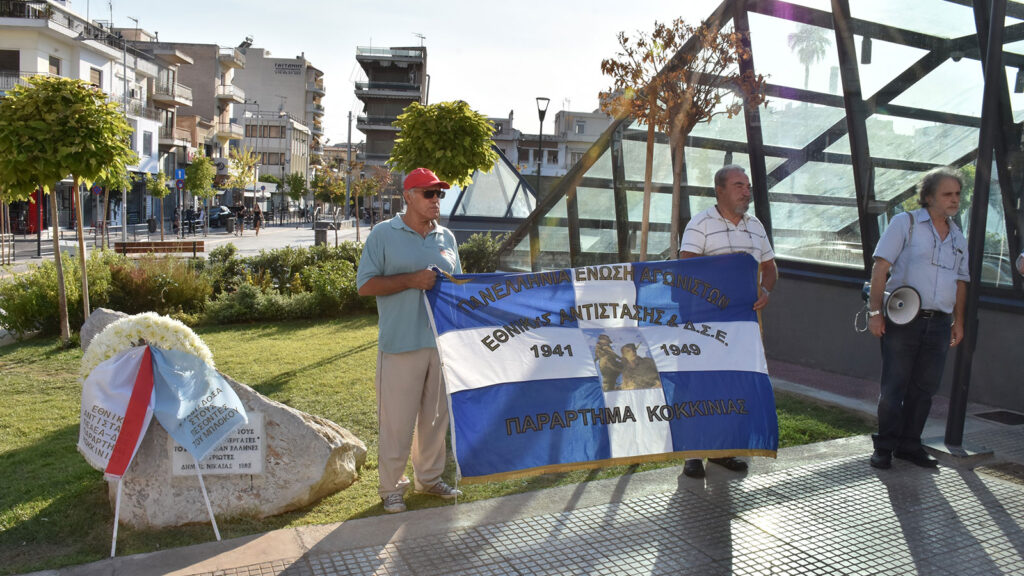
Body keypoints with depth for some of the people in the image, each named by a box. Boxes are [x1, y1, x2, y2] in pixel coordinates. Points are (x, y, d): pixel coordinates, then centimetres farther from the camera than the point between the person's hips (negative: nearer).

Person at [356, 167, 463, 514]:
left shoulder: (447, 238, 13)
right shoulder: (383, 235, -2)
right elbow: (365, 285, -6)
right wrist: (411, 280, -16)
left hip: (443, 342, 5)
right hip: (401, 343, -5)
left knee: (436, 415, 14)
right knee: (397, 420, 1)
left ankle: (430, 478, 30)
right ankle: (391, 487, 16)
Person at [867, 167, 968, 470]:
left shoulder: (958, 237, 17)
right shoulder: (906, 223, 0)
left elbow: (960, 282, 22)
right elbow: (880, 267, -6)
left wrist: (958, 321, 14)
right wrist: (875, 311, -13)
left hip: (939, 324, 5)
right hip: (903, 320, -5)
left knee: (924, 388, 8)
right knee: (894, 386, -2)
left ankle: (909, 444, 20)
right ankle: (884, 447, 9)